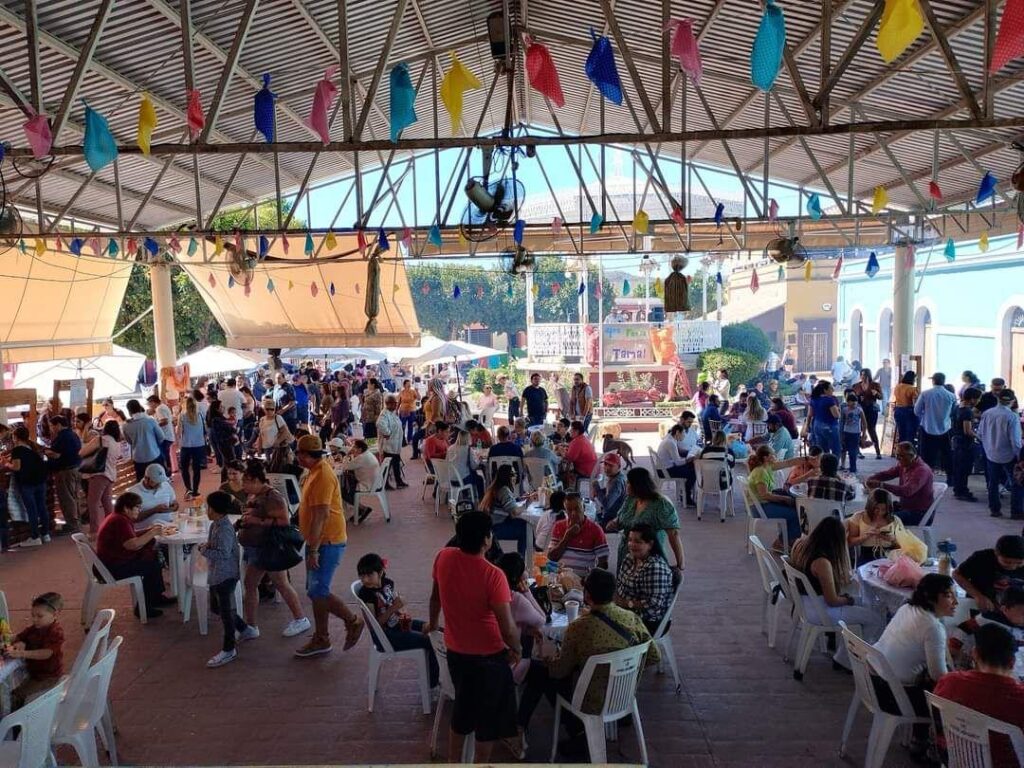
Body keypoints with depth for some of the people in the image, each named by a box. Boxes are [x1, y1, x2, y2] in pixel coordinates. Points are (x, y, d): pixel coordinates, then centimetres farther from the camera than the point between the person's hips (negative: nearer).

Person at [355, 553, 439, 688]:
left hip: (398, 623, 8)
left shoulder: (388, 583, -3)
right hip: (385, 637, -8)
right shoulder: (366, 594, -22)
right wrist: (392, 609, -29)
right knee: (430, 642, -14)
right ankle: (432, 683, 2)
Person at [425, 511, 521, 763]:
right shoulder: (493, 575, -28)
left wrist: (433, 623, 26)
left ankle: (454, 761, 41)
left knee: (463, 706, 27)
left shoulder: (443, 558, -11)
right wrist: (517, 649, -4)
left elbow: (435, 596, 8)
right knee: (489, 714, 16)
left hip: (455, 651, 6)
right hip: (488, 656, -6)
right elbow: (507, 628, -25)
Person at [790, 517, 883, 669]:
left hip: (803, 601, 9)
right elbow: (832, 601, -21)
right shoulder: (822, 562, -28)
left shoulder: (801, 544, -3)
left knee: (860, 602, 20)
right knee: (875, 618, -2)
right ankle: (844, 659, 12)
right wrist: (847, 600, -2)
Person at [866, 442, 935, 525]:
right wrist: (870, 479, -14)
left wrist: (882, 485, -44)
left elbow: (907, 491, -36)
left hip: (919, 513, -9)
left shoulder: (922, 470, -24)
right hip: (905, 506, 9)